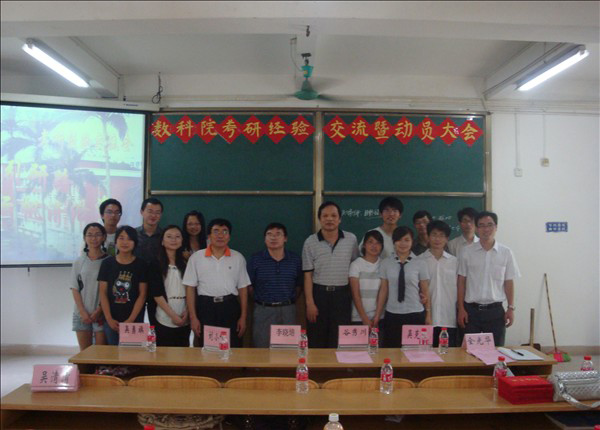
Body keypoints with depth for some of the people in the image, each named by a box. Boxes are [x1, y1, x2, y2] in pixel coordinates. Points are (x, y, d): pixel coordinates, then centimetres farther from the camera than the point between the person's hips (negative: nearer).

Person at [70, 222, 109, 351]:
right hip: (82, 314, 3)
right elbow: (75, 290, 4)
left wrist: (98, 311, -10)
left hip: (101, 314, -3)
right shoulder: (79, 262, 7)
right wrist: (83, 312, -5)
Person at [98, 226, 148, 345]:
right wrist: (109, 319, -5)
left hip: (134, 321, -1)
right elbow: (103, 293, 3)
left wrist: (130, 320, -9)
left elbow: (142, 295, -3)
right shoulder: (107, 263, 4)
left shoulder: (141, 265, 0)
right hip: (112, 321, 2)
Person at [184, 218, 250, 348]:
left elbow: (243, 288, 8)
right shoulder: (196, 257, 3)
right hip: (206, 307, 0)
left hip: (230, 307, 1)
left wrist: (243, 317, 3)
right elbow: (190, 288, 3)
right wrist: (193, 317, -1)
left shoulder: (238, 258, 6)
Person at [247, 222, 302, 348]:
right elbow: (249, 287, 3)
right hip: (263, 310, -1)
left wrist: (289, 301, 5)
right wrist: (262, 300, 4)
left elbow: (298, 286, 12)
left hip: (288, 310, 2)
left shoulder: (295, 260, 5)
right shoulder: (255, 260, -1)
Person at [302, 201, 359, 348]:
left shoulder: (351, 239, 1)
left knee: (339, 342, 8)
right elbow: (308, 275, -3)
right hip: (319, 293, -1)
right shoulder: (310, 242, -4)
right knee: (316, 341, 7)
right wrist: (310, 303, -9)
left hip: (342, 294, 1)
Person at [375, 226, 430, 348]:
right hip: (392, 314, 1)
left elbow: (425, 291, 3)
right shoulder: (386, 263, 2)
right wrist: (377, 315, 3)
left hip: (415, 315, -1)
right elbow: (383, 290, 3)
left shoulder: (419, 263, 0)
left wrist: (428, 315, 3)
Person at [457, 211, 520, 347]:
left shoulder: (506, 253, 2)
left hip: (495, 310, 1)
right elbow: (461, 282, 2)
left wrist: (511, 308, 1)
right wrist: (461, 309, -2)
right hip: (471, 310, 0)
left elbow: (509, 283, 6)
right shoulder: (467, 252, -1)